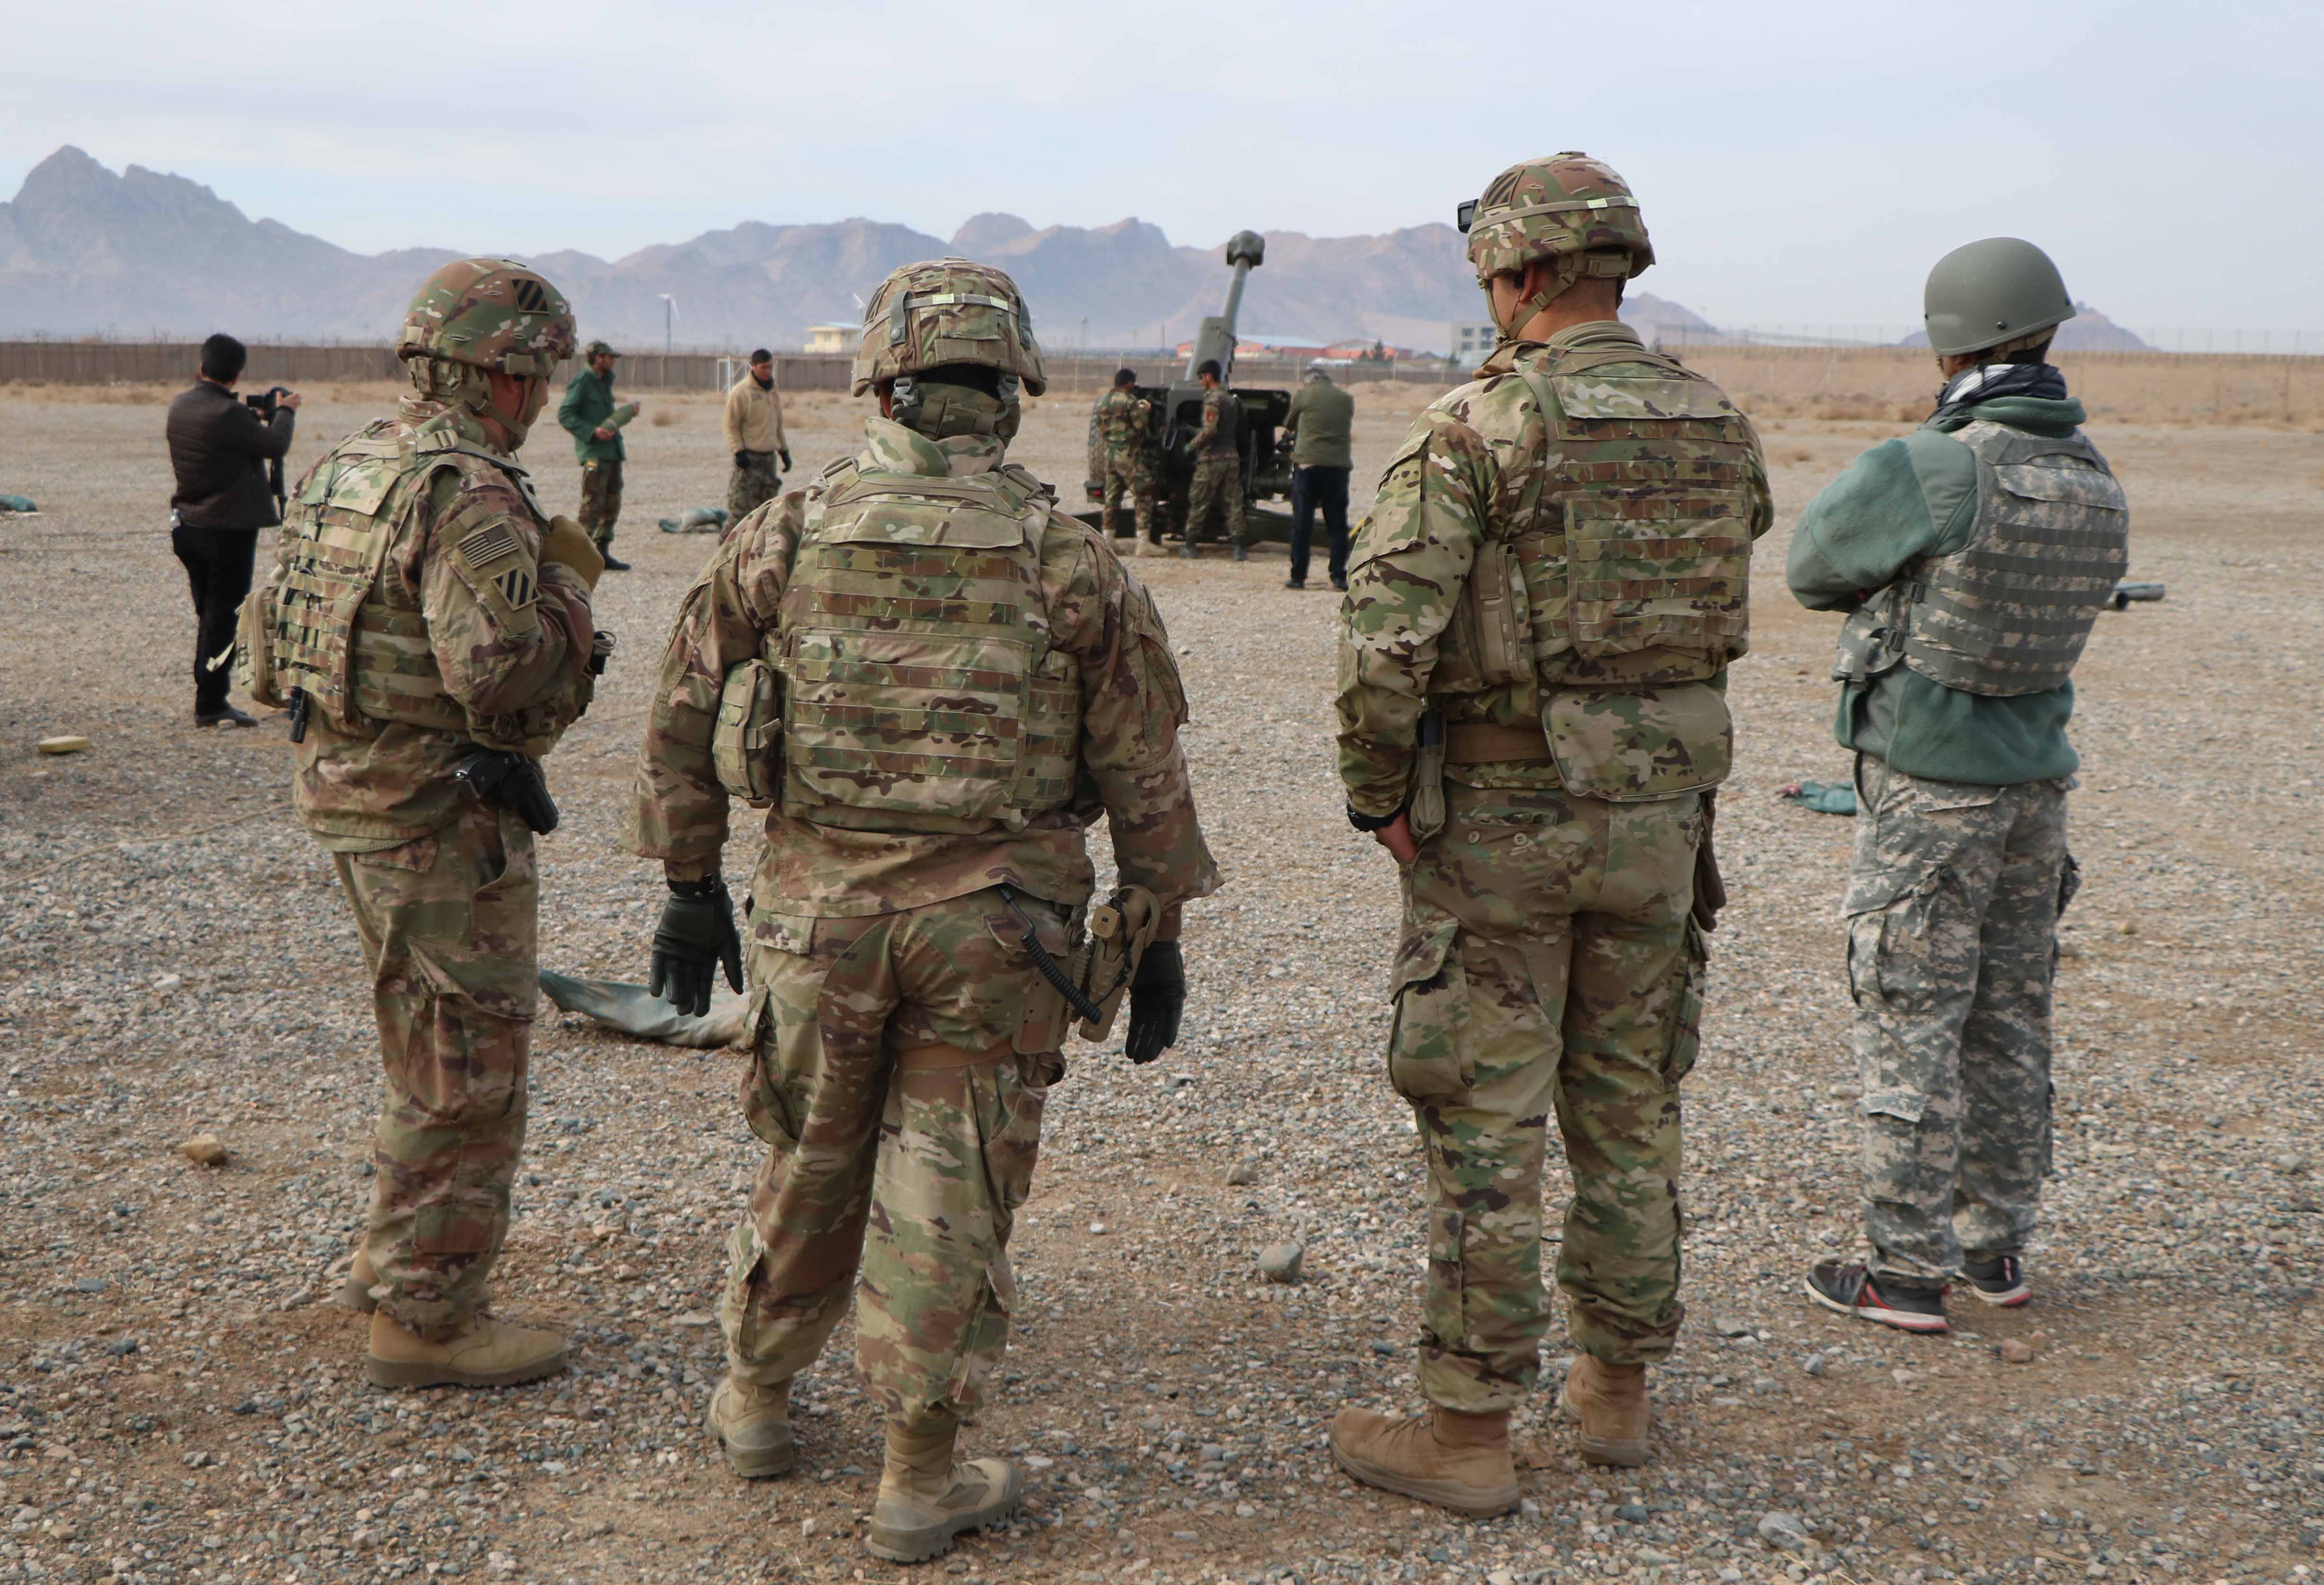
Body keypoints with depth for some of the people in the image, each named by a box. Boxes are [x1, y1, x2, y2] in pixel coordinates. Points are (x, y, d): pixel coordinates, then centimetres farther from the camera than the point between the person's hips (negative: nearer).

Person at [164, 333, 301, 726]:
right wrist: (285, 411, 7)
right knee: (223, 618, -1)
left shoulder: (179, 405, 4)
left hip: (186, 527, 8)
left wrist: (251, 414, 16)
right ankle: (211, 705, 1)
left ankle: (209, 700, 21)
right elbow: (276, 446, -10)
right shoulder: (229, 413, -20)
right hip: (227, 530, -8)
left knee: (209, 616, 16)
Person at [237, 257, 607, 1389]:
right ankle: (426, 1318, 12)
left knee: (431, 1057, 23)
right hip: (440, 816, -10)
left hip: (346, 788, 10)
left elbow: (269, 631, 15)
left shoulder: (343, 469, 10)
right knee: (465, 1074, 1)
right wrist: (567, 586, -11)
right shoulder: (469, 494, -20)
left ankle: (394, 1263, 36)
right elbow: (505, 676, -28)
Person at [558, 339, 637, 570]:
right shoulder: (582, 381, -7)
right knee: (592, 505, -9)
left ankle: (603, 553, 15)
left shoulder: (605, 382, 19)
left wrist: (629, 412, 11)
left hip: (612, 451, 9)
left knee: (612, 505, 9)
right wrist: (592, 432, -19)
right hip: (594, 453, -9)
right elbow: (564, 414, -12)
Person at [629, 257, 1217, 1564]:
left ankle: (757, 1401, 38)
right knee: (952, 1195, 7)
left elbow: (684, 725, 6)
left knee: (810, 1160, 21)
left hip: (819, 909, 2)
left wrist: (691, 886, 17)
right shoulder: (1073, 563, -5)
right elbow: (1145, 772, -2)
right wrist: (1157, 933, 8)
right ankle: (921, 1482, 16)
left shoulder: (784, 538, -1)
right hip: (996, 922, -2)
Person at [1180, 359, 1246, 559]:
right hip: (1232, 456, 7)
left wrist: (1192, 444, -6)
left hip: (1212, 458, -7)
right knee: (1233, 502, 5)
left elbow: (1210, 431, -21)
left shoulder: (1213, 400, -12)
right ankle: (1238, 548, -1)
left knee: (1198, 503, 3)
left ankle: (1191, 546, 8)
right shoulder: (1232, 399, 14)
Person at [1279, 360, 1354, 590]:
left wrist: (1291, 433, 37)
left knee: (1302, 525, 3)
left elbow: (1289, 424, 14)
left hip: (1307, 464, -2)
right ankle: (1339, 578, 5)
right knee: (1338, 526, 7)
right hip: (1339, 466, 2)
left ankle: (1298, 577, 4)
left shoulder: (1304, 396, 0)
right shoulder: (1347, 400, 8)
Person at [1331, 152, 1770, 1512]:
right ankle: (1619, 1391, 30)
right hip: (1660, 817, 6)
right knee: (1629, 1112, 17)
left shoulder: (1483, 426, -15)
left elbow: (1387, 634, -22)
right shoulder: (1721, 431, 4)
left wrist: (1378, 793, -9)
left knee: (1487, 1129, 3)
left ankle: (1468, 1434, 12)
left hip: (1499, 819, -5)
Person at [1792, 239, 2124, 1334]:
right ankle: (1998, 1249, 26)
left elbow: (1815, 567, -5)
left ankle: (1906, 1271, 7)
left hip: (1928, 790, -7)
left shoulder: (1929, 472, -20)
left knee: (1910, 1026, 1)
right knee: (2009, 1020, 15)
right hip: (2036, 787, 7)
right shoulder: (2095, 483, 2)